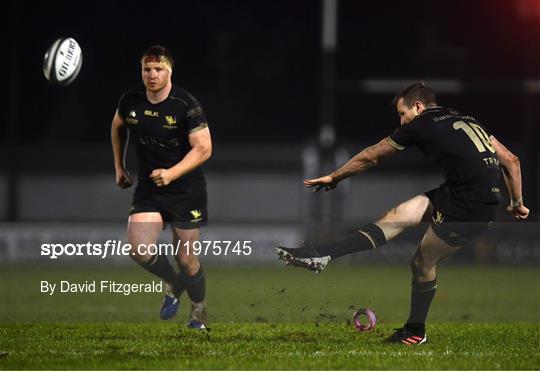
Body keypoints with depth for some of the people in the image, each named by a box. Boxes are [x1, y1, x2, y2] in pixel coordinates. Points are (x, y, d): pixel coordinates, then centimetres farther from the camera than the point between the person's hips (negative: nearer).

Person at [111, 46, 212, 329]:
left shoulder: (186, 105, -16)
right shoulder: (131, 101, -3)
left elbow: (203, 148, -16)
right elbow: (118, 126, 20)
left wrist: (171, 173, -27)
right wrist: (119, 166, 18)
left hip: (186, 190, -3)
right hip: (148, 189, 3)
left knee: (185, 258, 1)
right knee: (139, 250, -17)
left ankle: (199, 311, 28)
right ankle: (173, 285, 15)